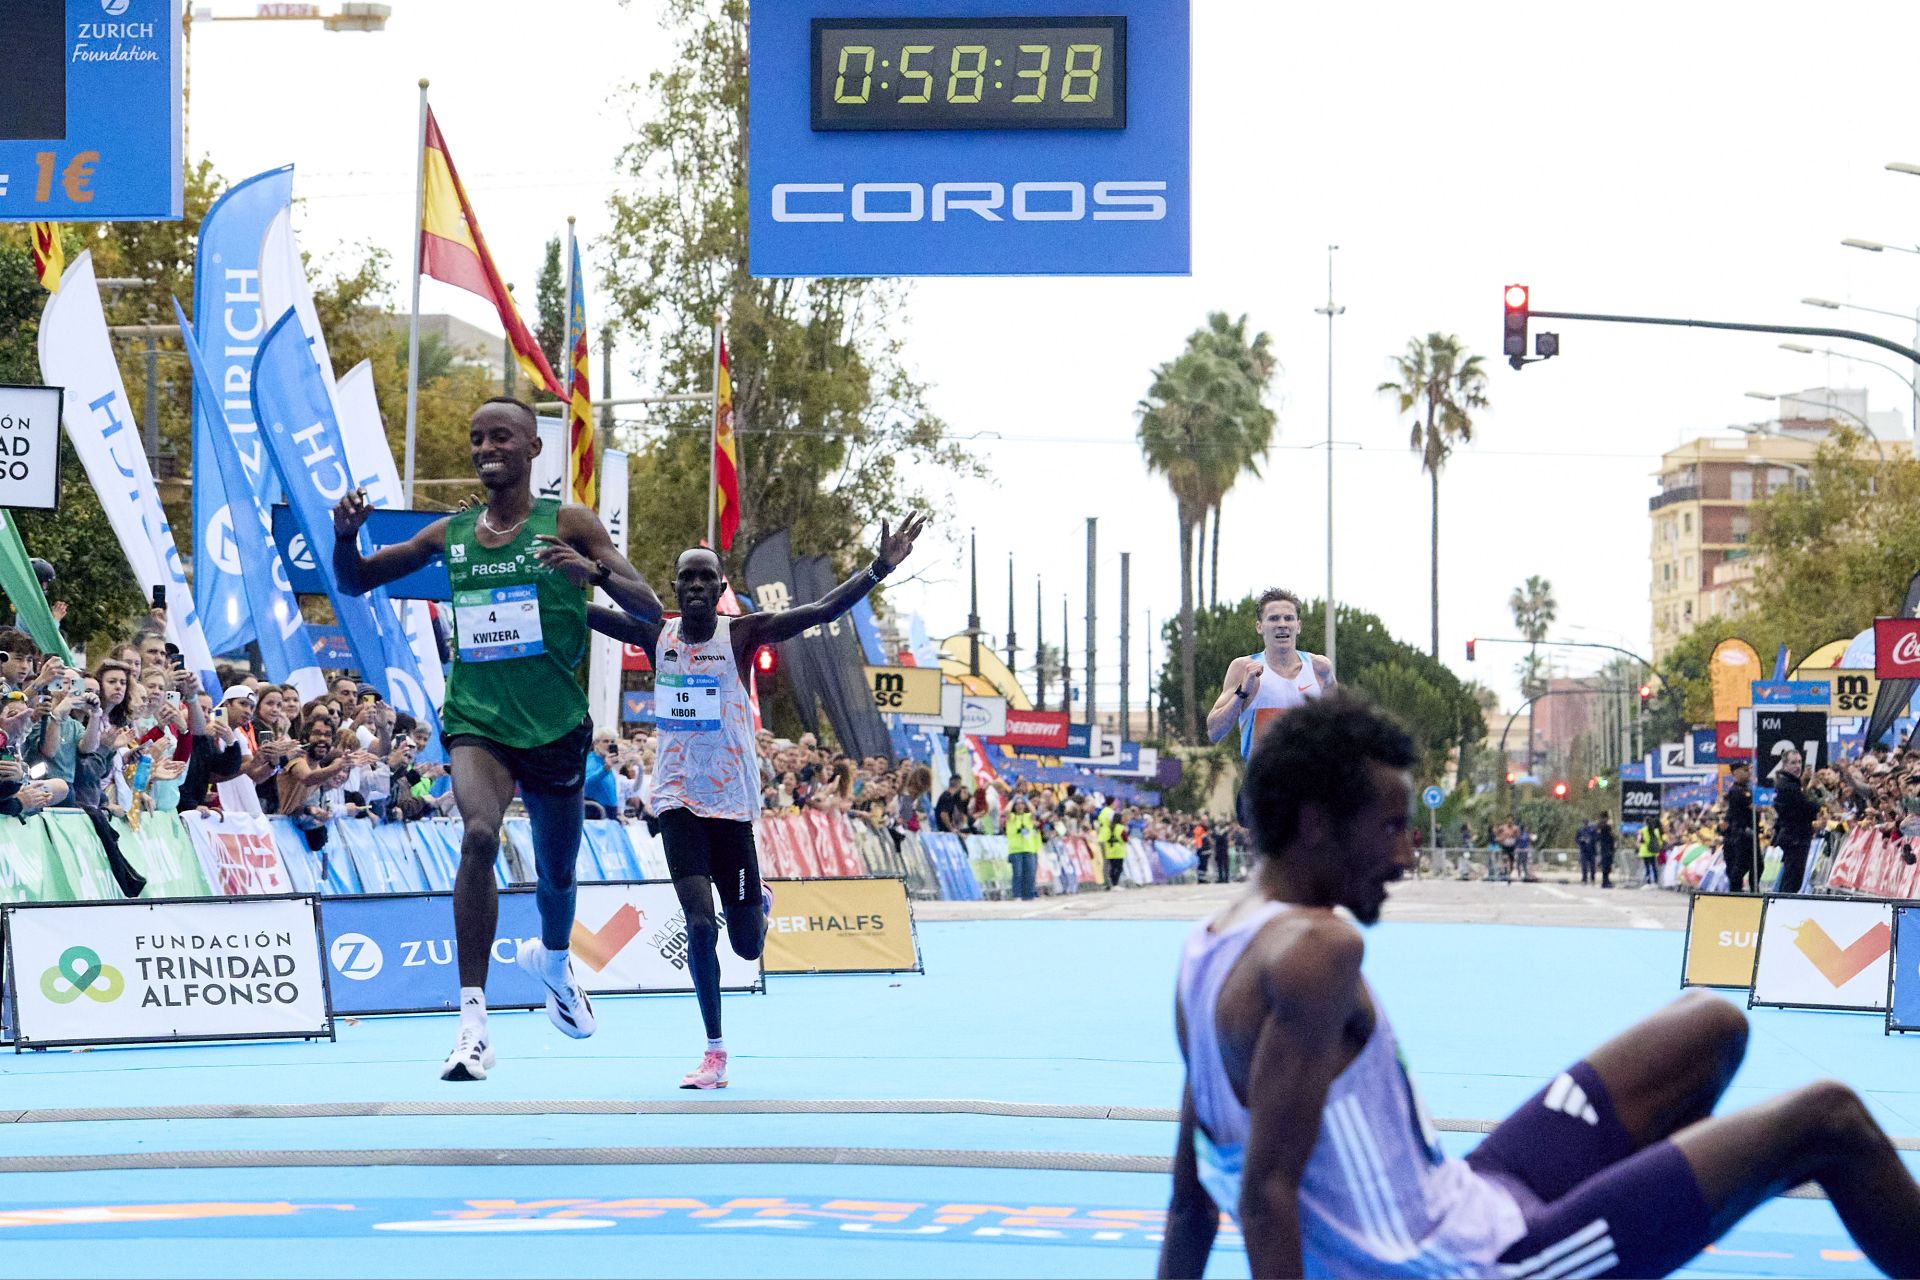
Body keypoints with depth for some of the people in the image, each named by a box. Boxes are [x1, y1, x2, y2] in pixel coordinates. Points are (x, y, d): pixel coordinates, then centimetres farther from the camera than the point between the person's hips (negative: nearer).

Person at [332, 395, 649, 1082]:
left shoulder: (567, 523, -2)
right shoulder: (450, 533, 6)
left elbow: (649, 610, -9)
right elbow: (354, 583, 15)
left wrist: (601, 570, -30)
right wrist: (346, 535, -7)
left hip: (554, 725, 0)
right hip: (476, 720, 0)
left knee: (556, 873, 17)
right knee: (480, 832, -28)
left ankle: (552, 958, 54)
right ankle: (473, 1020, -29)